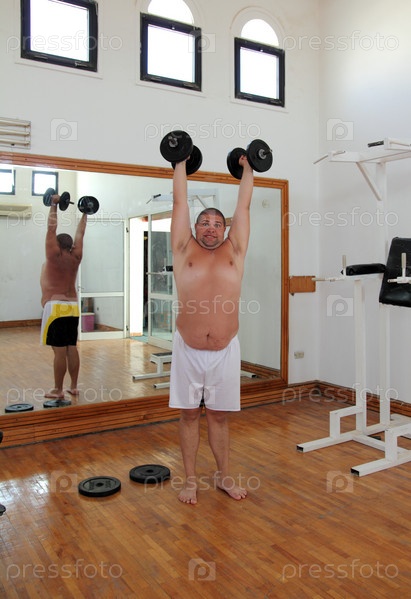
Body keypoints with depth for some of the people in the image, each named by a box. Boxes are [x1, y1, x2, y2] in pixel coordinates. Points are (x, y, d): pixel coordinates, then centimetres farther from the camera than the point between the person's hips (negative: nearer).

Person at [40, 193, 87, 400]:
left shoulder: (55, 257, -7)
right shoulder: (75, 258, 7)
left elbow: (51, 229, -9)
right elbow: (80, 233, 15)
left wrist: (54, 205, -5)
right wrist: (85, 213, 24)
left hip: (56, 308, -6)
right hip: (73, 308, 6)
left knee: (59, 350, -5)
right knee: (71, 348, 8)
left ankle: (58, 390, 0)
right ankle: (73, 387, 13)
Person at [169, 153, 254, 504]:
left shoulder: (234, 252, 7)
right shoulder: (184, 250, 5)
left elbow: (244, 206, 13)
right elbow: (180, 202, 10)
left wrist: (247, 167, 20)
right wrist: (182, 162, 17)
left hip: (225, 351, 1)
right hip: (188, 350, 0)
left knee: (219, 416, 12)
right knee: (189, 415, 10)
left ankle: (224, 476, 28)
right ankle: (191, 480, 24)